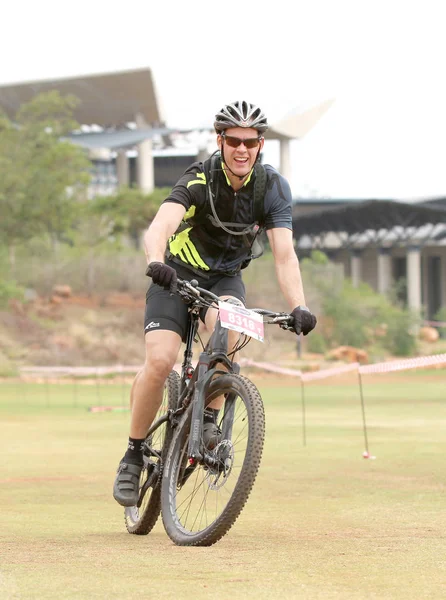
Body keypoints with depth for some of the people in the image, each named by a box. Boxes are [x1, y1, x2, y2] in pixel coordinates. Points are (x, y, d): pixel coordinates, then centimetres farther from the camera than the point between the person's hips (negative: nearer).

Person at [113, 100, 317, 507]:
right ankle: (134, 454, -3)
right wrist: (156, 262, -62)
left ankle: (209, 420, -16)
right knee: (160, 361, -21)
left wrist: (299, 307, -37)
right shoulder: (200, 180, -23)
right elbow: (160, 226, -40)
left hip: (226, 278, 2)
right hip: (177, 275, -2)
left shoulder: (273, 187, -15)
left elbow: (284, 254, -22)